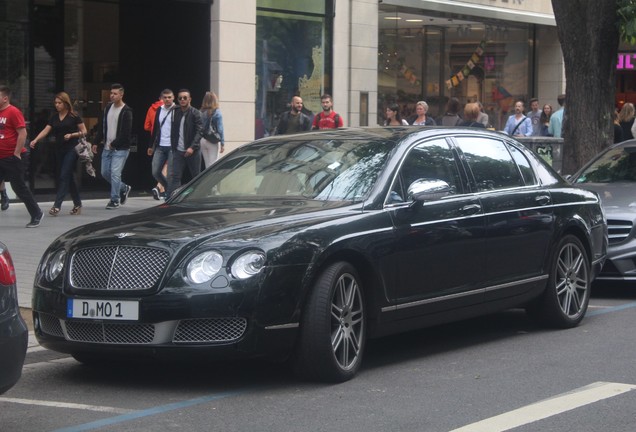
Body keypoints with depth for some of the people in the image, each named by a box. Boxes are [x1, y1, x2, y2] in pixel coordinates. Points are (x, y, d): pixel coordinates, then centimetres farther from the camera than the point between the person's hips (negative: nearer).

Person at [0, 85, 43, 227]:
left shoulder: (13, 112, -12)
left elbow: (22, 133, -16)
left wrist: (17, 153, -17)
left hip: (12, 158, -7)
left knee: (19, 187, 0)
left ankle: (36, 214, 14)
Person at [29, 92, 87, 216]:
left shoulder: (74, 116, -4)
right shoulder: (54, 117, 10)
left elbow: (84, 131, -2)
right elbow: (45, 131, 1)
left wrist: (72, 135, -16)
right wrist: (35, 140, -15)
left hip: (71, 149, -6)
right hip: (59, 150, 6)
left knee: (64, 176, -12)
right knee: (69, 177, 10)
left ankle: (57, 205, -16)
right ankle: (77, 204, 20)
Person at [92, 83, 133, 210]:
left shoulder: (126, 111, -11)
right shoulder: (108, 107, 11)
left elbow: (126, 132, -16)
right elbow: (103, 126, 16)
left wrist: (114, 144, -13)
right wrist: (97, 142, 12)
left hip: (120, 149, -7)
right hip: (107, 148, 7)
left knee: (115, 173, -11)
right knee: (105, 173, 10)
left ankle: (115, 200, -1)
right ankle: (124, 188, 30)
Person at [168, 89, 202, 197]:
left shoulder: (195, 113, -5)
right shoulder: (175, 112, 9)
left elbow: (199, 132, -12)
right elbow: (173, 132, 14)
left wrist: (192, 147, -22)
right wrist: (173, 147, 4)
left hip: (192, 151, -3)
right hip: (178, 151, 4)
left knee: (196, 177, 6)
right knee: (174, 176, -7)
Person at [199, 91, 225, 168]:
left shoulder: (201, 113, 1)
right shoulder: (217, 113, -10)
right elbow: (220, 130, -11)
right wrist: (222, 144, -6)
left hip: (202, 141, 4)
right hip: (213, 141, -4)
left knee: (207, 164, 14)